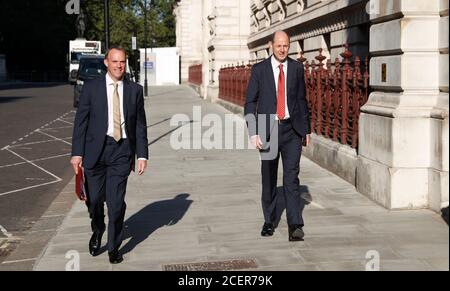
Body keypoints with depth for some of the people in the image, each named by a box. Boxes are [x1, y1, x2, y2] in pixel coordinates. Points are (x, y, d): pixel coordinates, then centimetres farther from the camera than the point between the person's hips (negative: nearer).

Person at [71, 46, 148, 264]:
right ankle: (97, 231, 37)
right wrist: (77, 153, -6)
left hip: (122, 150, 0)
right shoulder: (91, 88, 3)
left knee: (116, 201, -4)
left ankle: (114, 247, 13)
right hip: (96, 149, 0)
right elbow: (81, 122, 1)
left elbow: (140, 125, 8)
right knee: (94, 198, 6)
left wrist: (142, 155, 1)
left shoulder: (135, 90, 7)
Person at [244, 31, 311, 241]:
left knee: (291, 178, -8)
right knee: (269, 179, 10)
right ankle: (269, 222, 24)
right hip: (269, 128, 0)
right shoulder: (259, 70, 0)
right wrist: (253, 132, -10)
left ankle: (295, 226, -10)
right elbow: (250, 102, 0)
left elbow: (302, 100, 12)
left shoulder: (297, 68, 5)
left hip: (292, 129, 0)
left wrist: (307, 129, 12)